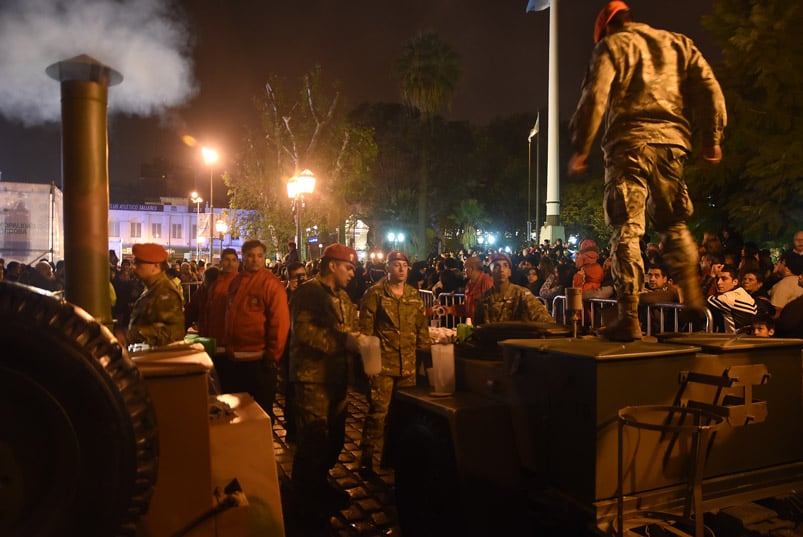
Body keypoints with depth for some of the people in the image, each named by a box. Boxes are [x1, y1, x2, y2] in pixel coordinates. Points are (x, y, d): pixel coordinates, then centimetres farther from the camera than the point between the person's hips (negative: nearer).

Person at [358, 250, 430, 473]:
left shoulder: (414, 295, 11)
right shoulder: (375, 293, -3)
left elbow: (422, 327, 16)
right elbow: (365, 328, -5)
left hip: (408, 364, 5)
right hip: (383, 363, -5)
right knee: (378, 410, -3)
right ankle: (367, 455, 11)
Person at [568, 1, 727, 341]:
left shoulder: (611, 46, 7)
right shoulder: (678, 43, 22)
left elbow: (594, 98, -6)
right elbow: (710, 90, 13)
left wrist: (580, 148, -4)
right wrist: (712, 139, 14)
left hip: (629, 144, -4)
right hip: (672, 141, 5)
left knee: (627, 230, -6)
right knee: (674, 223, 21)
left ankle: (629, 319, -9)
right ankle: (691, 293, 11)